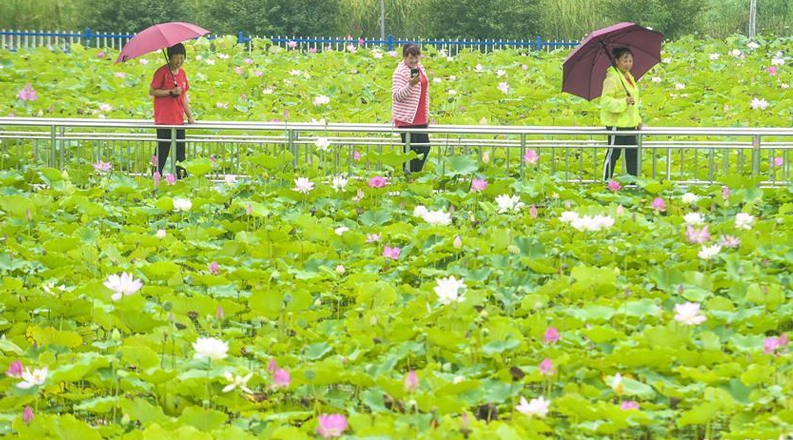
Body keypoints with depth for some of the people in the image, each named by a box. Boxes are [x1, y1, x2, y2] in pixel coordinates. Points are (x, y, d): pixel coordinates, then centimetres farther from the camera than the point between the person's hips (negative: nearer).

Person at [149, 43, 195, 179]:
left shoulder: (182, 73, 14)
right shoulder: (162, 72, -8)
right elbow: (152, 91, -10)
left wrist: (189, 116, 17)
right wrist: (171, 92, -17)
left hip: (179, 120, 7)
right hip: (164, 121, -7)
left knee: (180, 152, 7)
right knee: (162, 151, -4)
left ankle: (181, 176, 12)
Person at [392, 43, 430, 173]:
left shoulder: (420, 67, 13)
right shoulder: (400, 72, -13)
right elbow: (396, 95, -20)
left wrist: (426, 113, 23)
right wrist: (410, 85, -34)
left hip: (420, 118, 8)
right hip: (406, 118, -8)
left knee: (424, 147, 9)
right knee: (410, 149, -6)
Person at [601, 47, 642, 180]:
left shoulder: (629, 77, 16)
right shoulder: (612, 78, -14)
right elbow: (605, 101, -20)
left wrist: (638, 120, 21)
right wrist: (624, 102, -29)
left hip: (630, 124, 9)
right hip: (616, 123, -9)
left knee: (633, 154, 12)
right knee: (613, 154, -3)